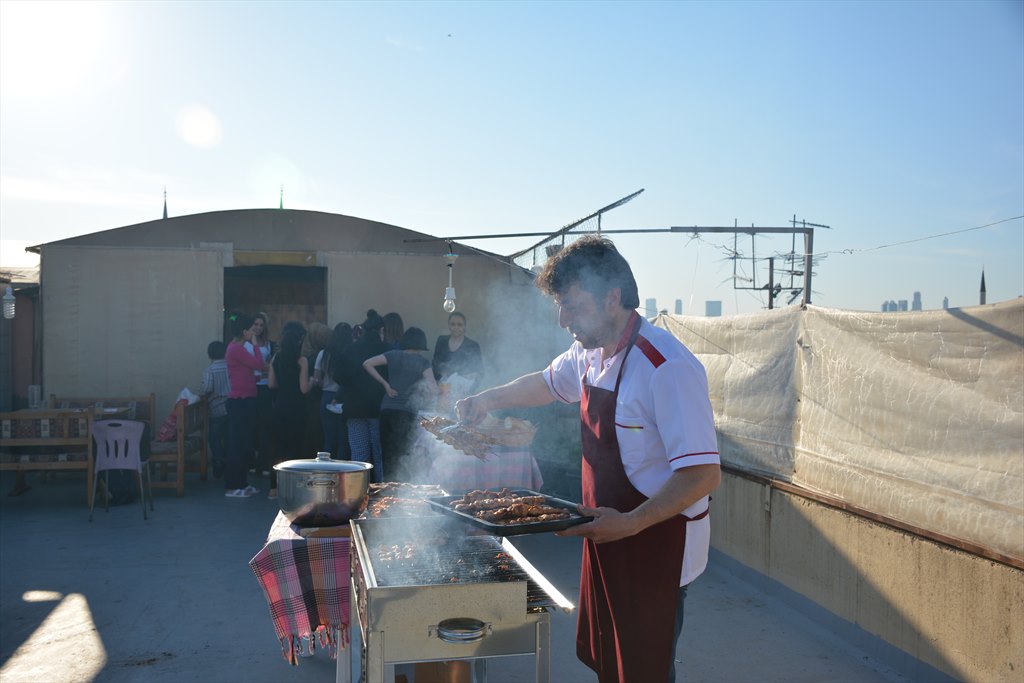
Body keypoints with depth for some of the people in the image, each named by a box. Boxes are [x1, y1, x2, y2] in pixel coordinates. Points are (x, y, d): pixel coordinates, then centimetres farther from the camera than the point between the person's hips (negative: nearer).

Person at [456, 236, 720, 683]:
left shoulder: (668, 368, -26)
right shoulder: (589, 353, 2)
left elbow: (703, 474, -29)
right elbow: (548, 383, 24)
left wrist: (630, 522, -37)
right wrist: (488, 400, 11)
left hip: (656, 546, -8)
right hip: (607, 534, 8)